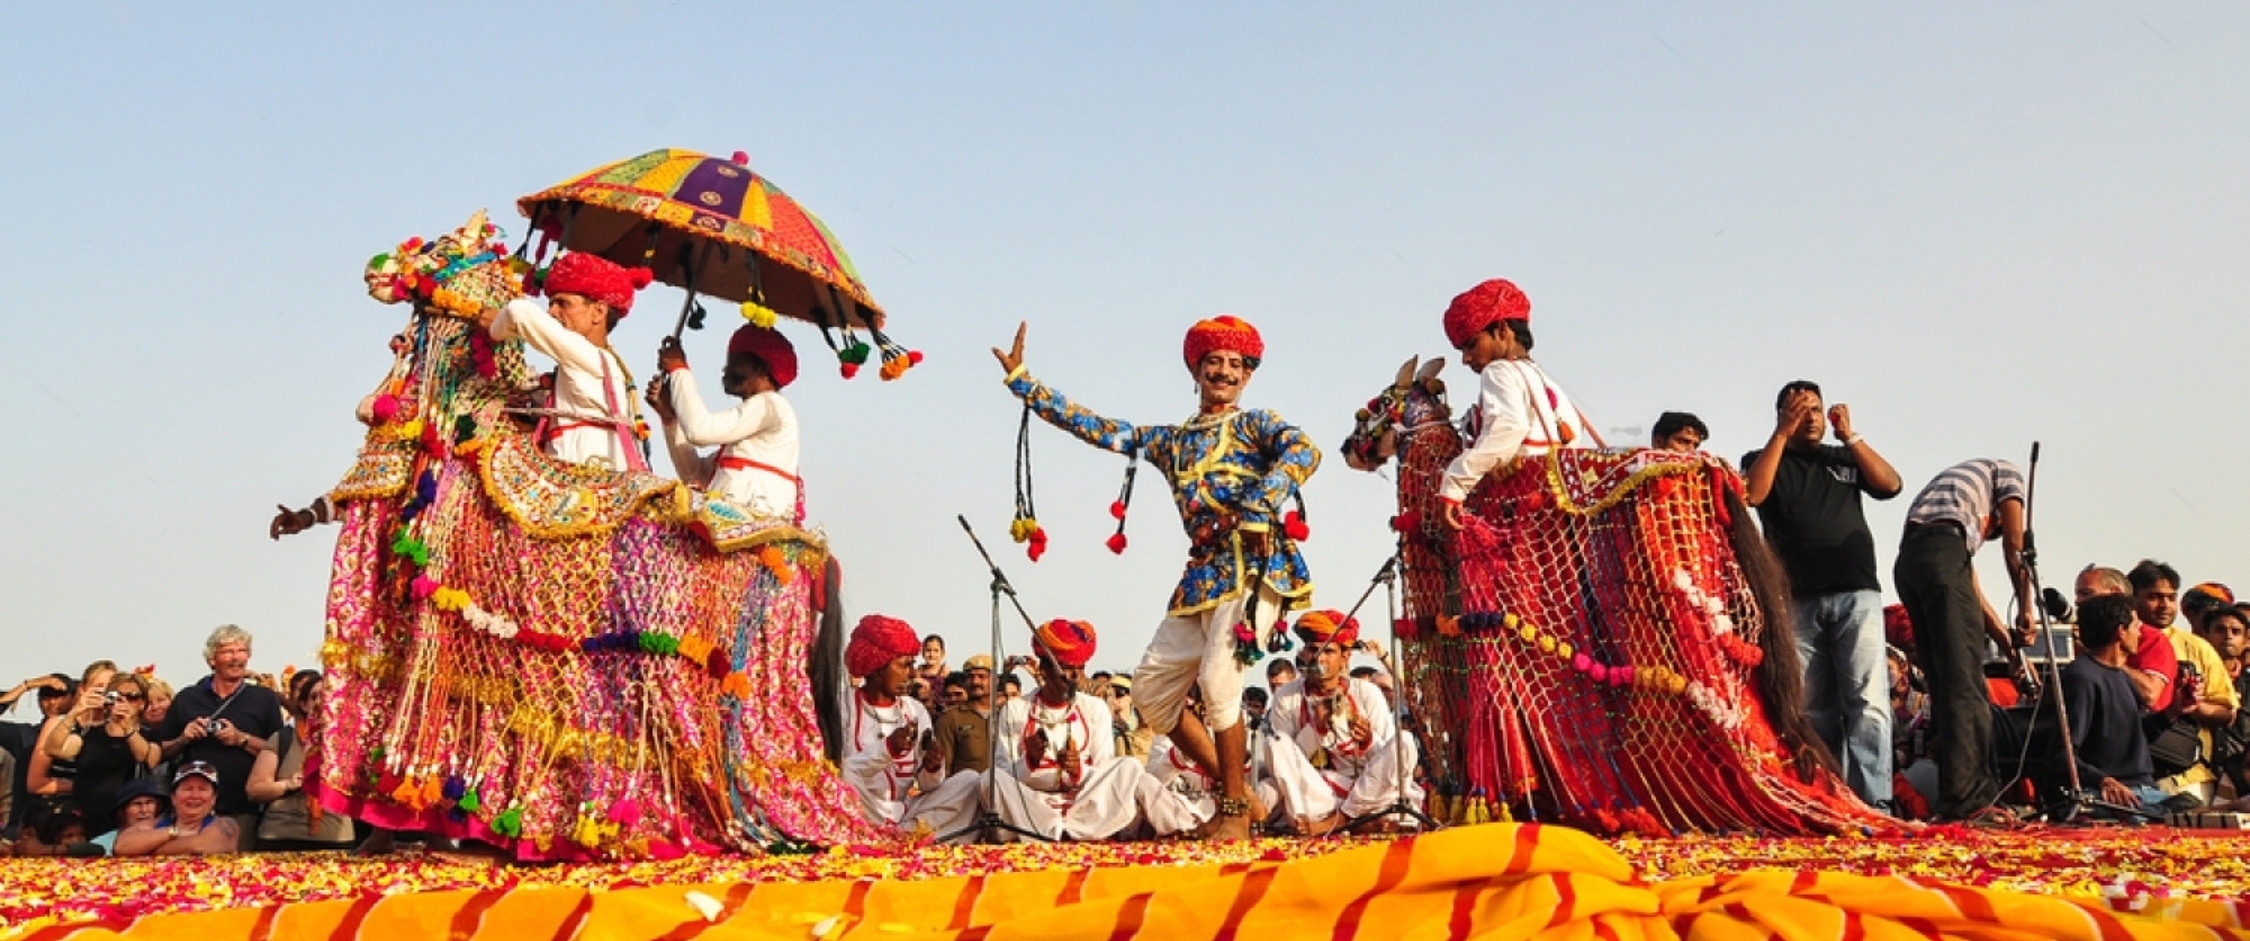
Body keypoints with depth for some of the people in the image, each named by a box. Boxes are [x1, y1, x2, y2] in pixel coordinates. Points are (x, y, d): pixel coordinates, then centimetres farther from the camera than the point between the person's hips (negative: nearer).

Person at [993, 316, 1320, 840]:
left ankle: (1237, 813, -5)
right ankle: (1234, 790, 13)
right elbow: (1093, 427, 22)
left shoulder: (1254, 423, 9)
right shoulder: (1169, 441, 23)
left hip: (1252, 564, -7)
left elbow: (1305, 452, -11)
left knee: (1219, 681, -19)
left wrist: (1253, 508, -23)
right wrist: (1020, 377, 22)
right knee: (1151, 686, 4)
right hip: (1202, 574, 7)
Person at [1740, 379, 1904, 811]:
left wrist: (1850, 436, 1)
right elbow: (1752, 494, -6)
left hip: (1856, 595, 0)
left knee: (1867, 700, -10)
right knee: (1813, 709, 0)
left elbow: (1890, 484, 4)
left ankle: (1873, 801, -14)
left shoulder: (1845, 458, 20)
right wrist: (1781, 434, -4)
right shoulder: (1764, 459, 15)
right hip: (1798, 601, 0)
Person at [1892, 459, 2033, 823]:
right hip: (1942, 553, -7)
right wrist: (2026, 611, 17)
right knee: (1964, 683, -10)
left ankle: (1955, 796, 9)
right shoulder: (2007, 473, 23)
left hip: (1906, 559, 7)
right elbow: (2015, 548, 11)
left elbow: (1967, 581, 33)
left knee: (1945, 684, 10)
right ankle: (1966, 799, -16)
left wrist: (2005, 637, 32)